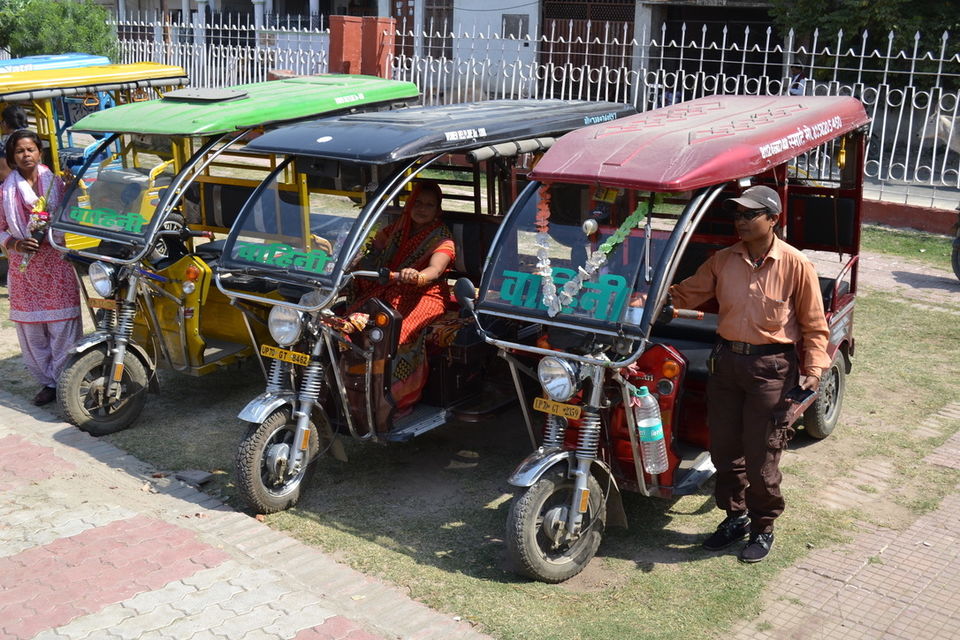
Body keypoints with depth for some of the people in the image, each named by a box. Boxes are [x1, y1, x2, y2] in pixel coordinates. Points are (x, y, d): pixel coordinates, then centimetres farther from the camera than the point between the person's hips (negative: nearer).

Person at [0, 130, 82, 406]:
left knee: (63, 324, -5)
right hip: (24, 265, 2)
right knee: (30, 327, 4)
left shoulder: (55, 183, 5)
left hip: (56, 261, -1)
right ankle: (48, 381, 15)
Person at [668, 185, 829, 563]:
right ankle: (735, 516, 33)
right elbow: (686, 295, 4)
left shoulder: (795, 265, -7)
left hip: (770, 366, -4)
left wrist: (813, 369, -11)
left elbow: (814, 325, -3)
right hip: (726, 361, 5)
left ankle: (763, 528, 23)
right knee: (724, 448, 13)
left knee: (761, 457, 2)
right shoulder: (722, 261, 4)